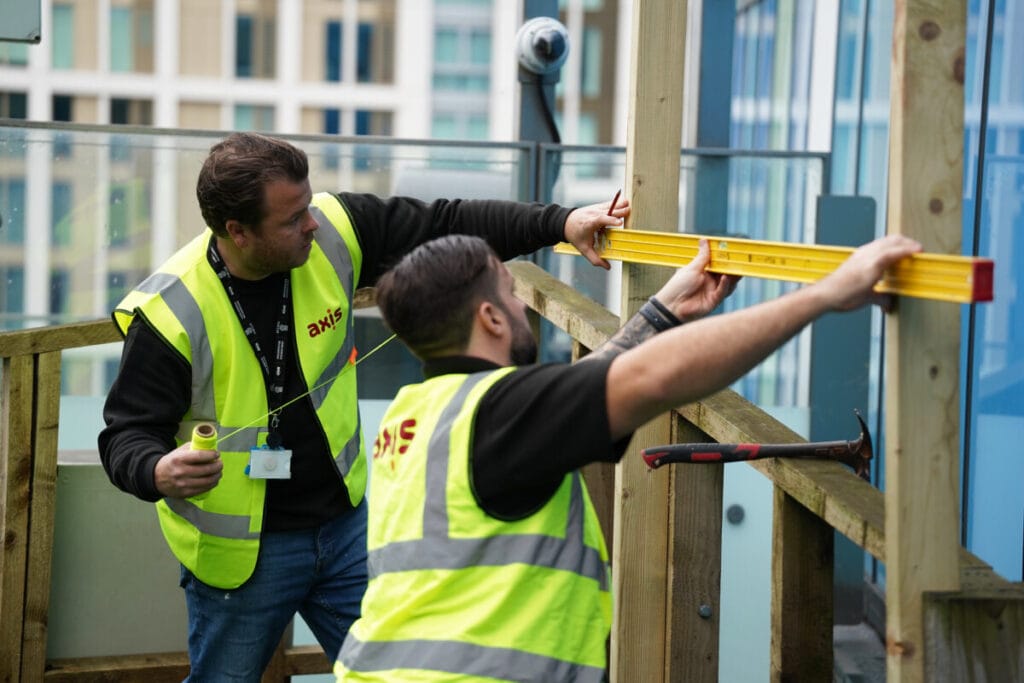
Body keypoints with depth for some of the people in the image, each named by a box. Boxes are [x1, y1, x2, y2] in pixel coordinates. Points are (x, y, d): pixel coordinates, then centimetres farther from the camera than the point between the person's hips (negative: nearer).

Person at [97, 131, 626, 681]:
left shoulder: (332, 229, -10)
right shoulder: (170, 313, -22)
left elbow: (445, 226, -4)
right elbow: (126, 434, -15)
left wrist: (560, 222, -11)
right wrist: (158, 471, -38)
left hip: (344, 525, 4)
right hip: (241, 549, -4)